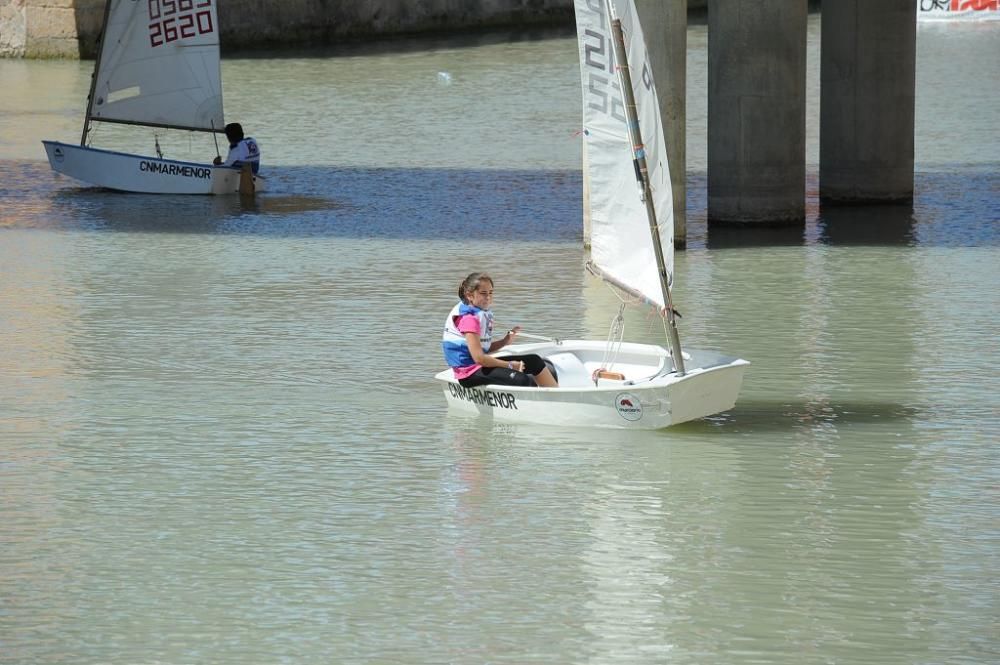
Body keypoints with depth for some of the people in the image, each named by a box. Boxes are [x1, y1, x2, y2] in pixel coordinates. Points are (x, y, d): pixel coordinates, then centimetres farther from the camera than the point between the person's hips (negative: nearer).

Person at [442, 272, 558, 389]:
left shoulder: (483, 314, 12)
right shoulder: (469, 318, -18)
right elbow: (479, 357, -23)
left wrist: (505, 341, 2)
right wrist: (509, 365, -15)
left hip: (480, 365, 10)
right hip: (470, 373, -10)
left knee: (534, 360, 9)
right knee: (522, 380, -26)